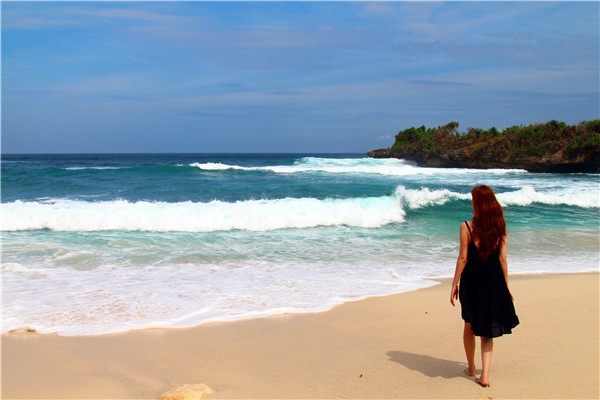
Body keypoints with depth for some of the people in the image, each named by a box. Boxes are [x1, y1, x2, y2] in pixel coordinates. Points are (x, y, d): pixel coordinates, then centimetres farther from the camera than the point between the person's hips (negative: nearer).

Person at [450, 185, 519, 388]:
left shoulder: (467, 227, -12)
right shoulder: (500, 228, -2)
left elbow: (463, 258, -10)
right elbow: (502, 259, 0)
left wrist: (455, 284, -1)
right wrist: (506, 287, 8)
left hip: (472, 280, -2)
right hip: (494, 280, 2)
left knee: (470, 325, 17)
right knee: (487, 329, 12)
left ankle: (471, 368, 31)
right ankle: (485, 375, 4)